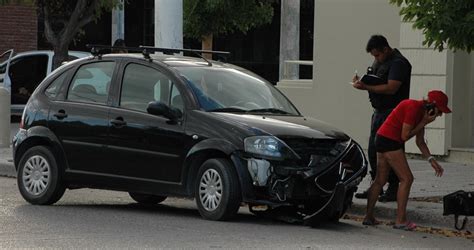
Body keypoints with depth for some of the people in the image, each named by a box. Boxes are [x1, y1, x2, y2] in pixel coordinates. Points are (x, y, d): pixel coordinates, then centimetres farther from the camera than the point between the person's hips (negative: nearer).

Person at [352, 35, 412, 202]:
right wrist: (361, 81, 0)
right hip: (379, 112, 9)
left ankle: (394, 189, -3)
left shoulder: (398, 63, -13)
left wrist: (366, 87, -22)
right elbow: (374, 82, 23)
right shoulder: (380, 62, 17)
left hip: (392, 113, -9)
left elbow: (391, 88, -23)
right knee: (373, 150, 10)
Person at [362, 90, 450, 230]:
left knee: (380, 181, 12)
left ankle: (368, 217, 15)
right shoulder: (414, 108, -18)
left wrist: (431, 160, 5)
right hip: (389, 141, -10)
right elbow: (405, 135, -17)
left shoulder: (423, 112, 11)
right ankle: (400, 221, -6)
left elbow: (420, 142, 14)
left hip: (383, 140, 10)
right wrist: (424, 123, -13)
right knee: (407, 178, -7)